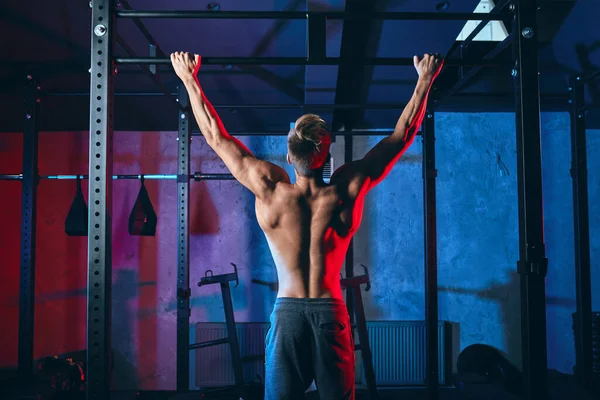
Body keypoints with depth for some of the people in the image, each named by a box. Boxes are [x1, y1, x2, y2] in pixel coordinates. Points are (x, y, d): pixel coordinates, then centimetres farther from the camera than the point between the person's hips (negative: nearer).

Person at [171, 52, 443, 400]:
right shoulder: (347, 191, -7)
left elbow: (216, 137, 1)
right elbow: (402, 135, 3)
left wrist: (190, 80, 11)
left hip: (287, 312, 0)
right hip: (331, 312, 0)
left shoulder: (270, 191, -9)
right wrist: (425, 80, 13)